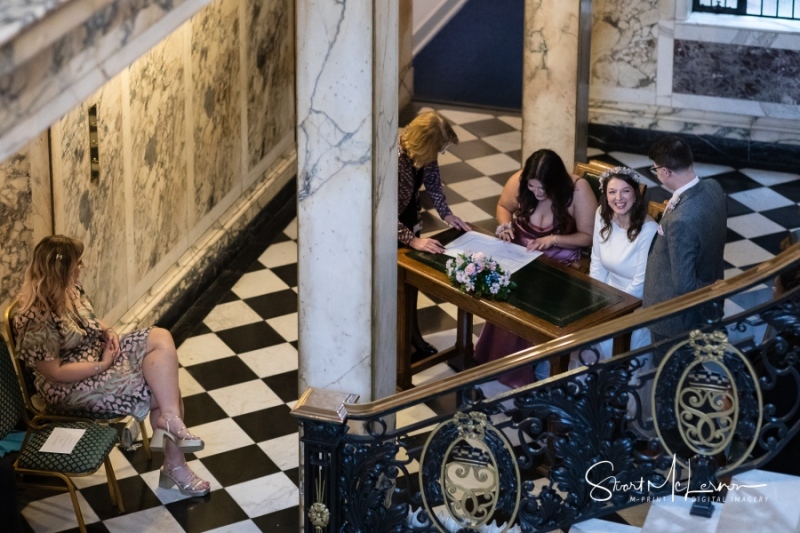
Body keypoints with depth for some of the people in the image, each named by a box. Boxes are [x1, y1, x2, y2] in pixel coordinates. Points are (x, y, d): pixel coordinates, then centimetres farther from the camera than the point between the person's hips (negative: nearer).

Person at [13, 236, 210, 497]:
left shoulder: (69, 288, -2)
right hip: (70, 387, -9)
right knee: (161, 392, -15)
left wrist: (109, 332, -2)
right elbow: (54, 372, -25)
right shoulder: (36, 321, -29)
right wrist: (102, 365, -19)